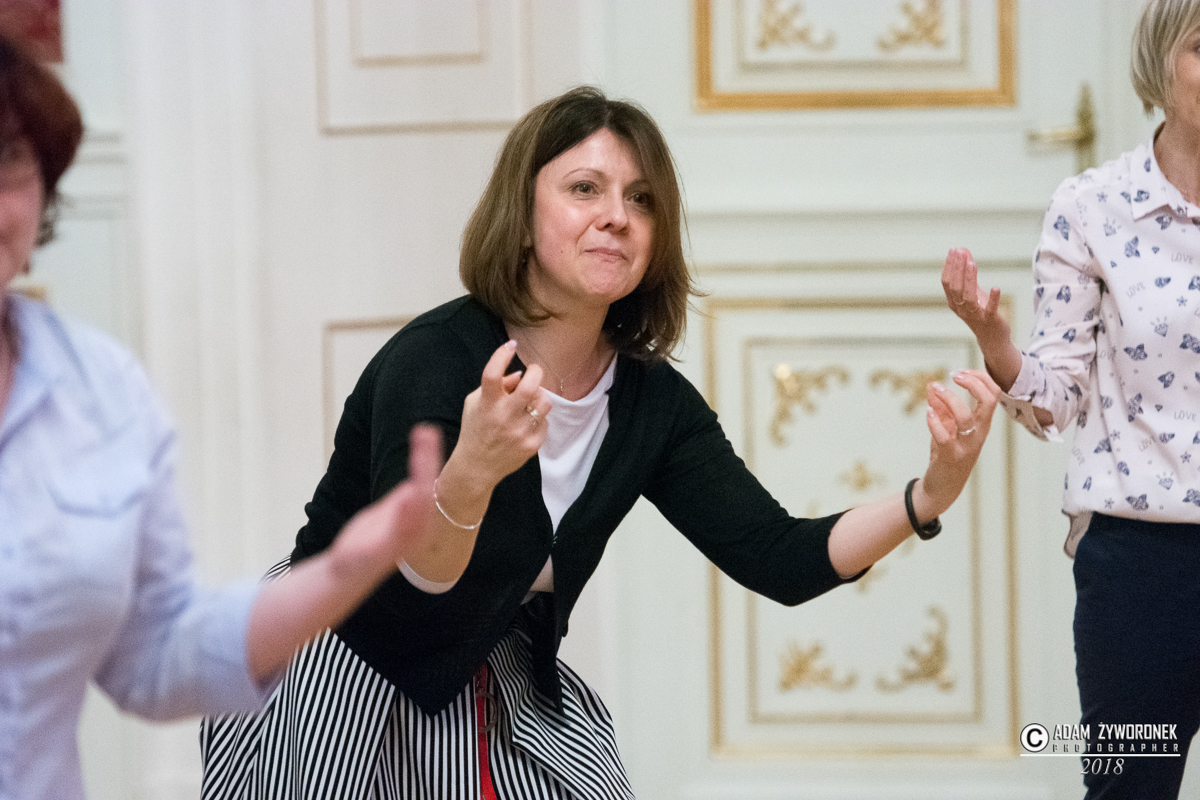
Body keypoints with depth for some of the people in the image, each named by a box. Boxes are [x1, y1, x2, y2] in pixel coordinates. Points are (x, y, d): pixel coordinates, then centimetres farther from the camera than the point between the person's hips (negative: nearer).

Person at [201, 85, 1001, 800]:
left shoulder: (651, 401, -5)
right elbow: (411, 582, -34)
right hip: (334, 683, -6)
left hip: (492, 688, 6)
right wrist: (470, 473, -54)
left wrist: (927, 497, -24)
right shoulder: (436, 359, -24)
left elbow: (779, 560, -9)